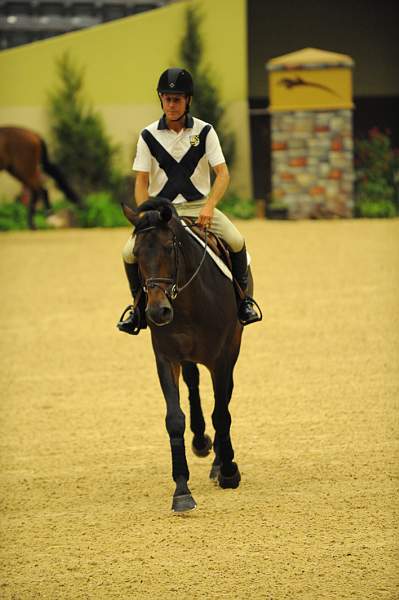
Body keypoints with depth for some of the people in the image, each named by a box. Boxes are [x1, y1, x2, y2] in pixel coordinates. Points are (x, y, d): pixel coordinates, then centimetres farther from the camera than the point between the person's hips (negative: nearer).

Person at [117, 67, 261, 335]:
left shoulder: (205, 132, -1)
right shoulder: (149, 136, 0)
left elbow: (223, 174, -6)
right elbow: (141, 181, 1)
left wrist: (209, 206, -22)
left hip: (199, 206, -1)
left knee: (236, 241, -26)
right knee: (130, 252, -21)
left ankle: (243, 297, -4)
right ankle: (140, 306, 4)